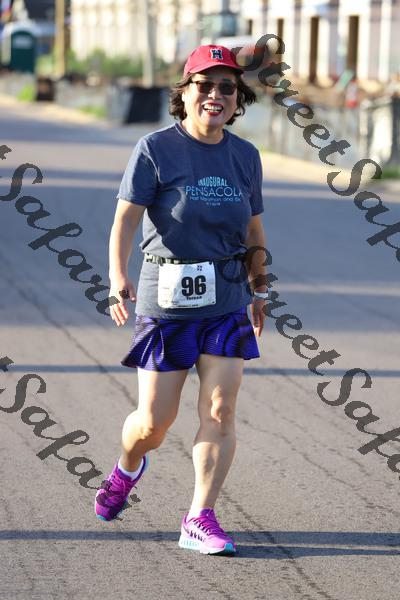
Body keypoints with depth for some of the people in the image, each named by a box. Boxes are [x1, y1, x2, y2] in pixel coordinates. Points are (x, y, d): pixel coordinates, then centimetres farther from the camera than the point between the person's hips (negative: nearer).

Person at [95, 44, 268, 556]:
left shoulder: (245, 156, 5)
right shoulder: (155, 150, -8)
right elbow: (126, 219, -17)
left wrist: (259, 292, 23)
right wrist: (118, 278, -32)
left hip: (227, 303, 3)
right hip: (167, 301, -3)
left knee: (220, 410, -7)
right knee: (155, 420, 3)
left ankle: (199, 521, -1)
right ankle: (127, 469, 37)